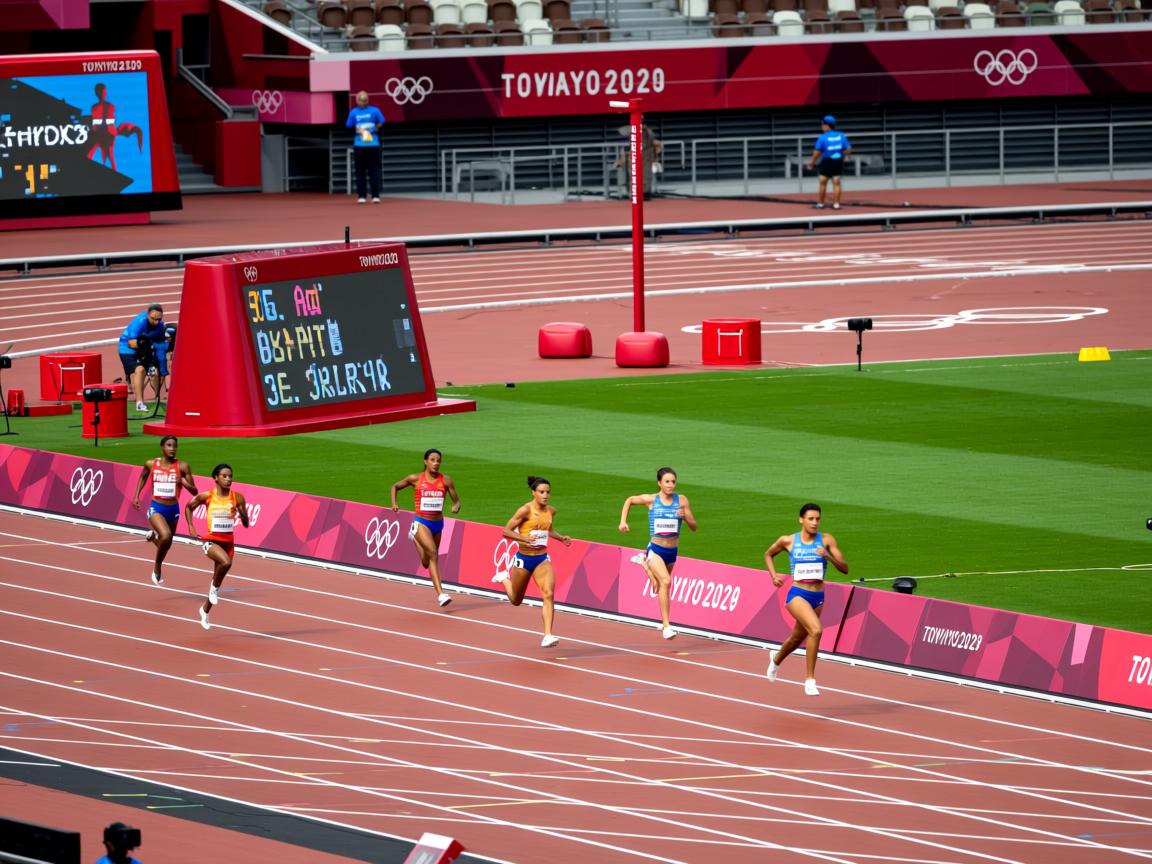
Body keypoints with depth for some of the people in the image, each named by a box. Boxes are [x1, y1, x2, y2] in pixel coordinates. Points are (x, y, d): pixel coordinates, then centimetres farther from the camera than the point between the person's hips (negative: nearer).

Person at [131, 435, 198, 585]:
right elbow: (143, 477, 20)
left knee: (167, 543, 20)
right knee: (166, 536, -28)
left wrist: (183, 482, -23)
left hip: (173, 509, 2)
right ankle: (157, 567, -4)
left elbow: (194, 491, -4)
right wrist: (136, 496, 12)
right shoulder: (151, 464, -3)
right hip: (156, 508, -2)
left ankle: (153, 536, 58)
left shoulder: (182, 467, -6)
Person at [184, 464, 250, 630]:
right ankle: (214, 588, -6)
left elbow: (246, 524, -1)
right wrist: (191, 528, 3)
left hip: (228, 541, 4)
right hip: (211, 540, -4)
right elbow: (189, 507, 11)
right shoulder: (207, 496, -7)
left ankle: (205, 610, 39)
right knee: (226, 562, -34)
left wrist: (241, 513, -22)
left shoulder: (237, 497, -3)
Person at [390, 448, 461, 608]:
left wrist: (456, 507, -21)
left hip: (438, 523, 4)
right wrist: (394, 503, -7)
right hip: (421, 522, -4)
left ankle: (415, 538, 56)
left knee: (427, 563, 20)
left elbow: (456, 500, 2)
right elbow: (395, 486, 10)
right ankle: (440, 594, -29)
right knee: (433, 554, -25)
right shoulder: (415, 479, -5)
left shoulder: (445, 480, -3)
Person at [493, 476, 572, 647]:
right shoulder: (526, 510, -15)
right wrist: (525, 538, -28)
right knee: (516, 601, 17)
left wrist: (561, 538, 5)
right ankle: (505, 578, 50)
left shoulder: (551, 511, 2)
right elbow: (506, 531, -14)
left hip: (542, 559, 3)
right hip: (524, 559, -3)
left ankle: (547, 636, -23)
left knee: (548, 594, -21)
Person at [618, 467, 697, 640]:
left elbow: (694, 527, 1)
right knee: (666, 582, -26)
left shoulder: (682, 500, -2)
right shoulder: (651, 500, -6)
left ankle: (644, 562, 51)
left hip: (672, 552, 4)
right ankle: (666, 626, -25)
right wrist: (623, 521, 3)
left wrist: (685, 516, -19)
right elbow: (629, 500, 13)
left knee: (659, 587, 22)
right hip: (656, 549, -4)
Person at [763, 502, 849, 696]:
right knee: (816, 630, -28)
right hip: (797, 595, -4)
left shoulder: (826, 540, -2)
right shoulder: (788, 541, -3)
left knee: (798, 638, 23)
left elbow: (844, 568, -5)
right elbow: (768, 555, 17)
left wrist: (828, 556, -22)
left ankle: (776, 659, 57)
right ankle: (810, 680, -17)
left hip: (818, 597, 4)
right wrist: (773, 575, 1)